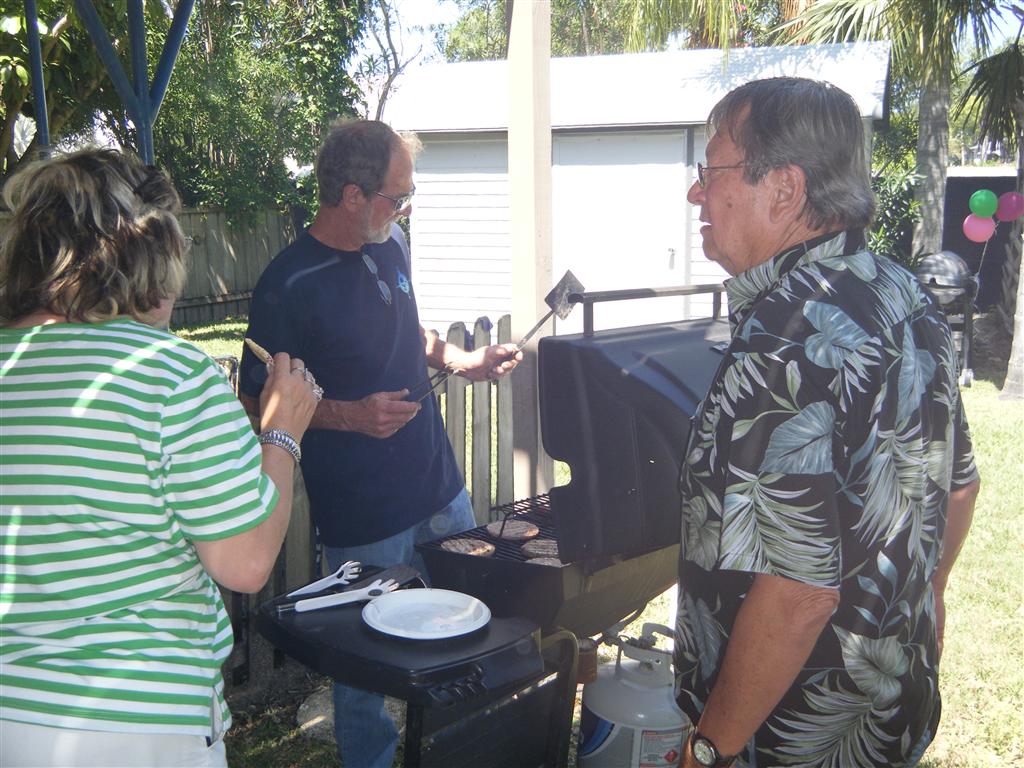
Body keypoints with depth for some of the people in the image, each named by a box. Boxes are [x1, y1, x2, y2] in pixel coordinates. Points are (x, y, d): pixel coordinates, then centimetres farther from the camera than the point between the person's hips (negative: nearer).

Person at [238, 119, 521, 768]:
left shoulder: (392, 244, 3)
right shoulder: (290, 286, -18)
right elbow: (257, 401, -12)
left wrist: (463, 362, 4)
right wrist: (349, 415, -24)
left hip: (442, 489, 7)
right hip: (363, 520, -7)